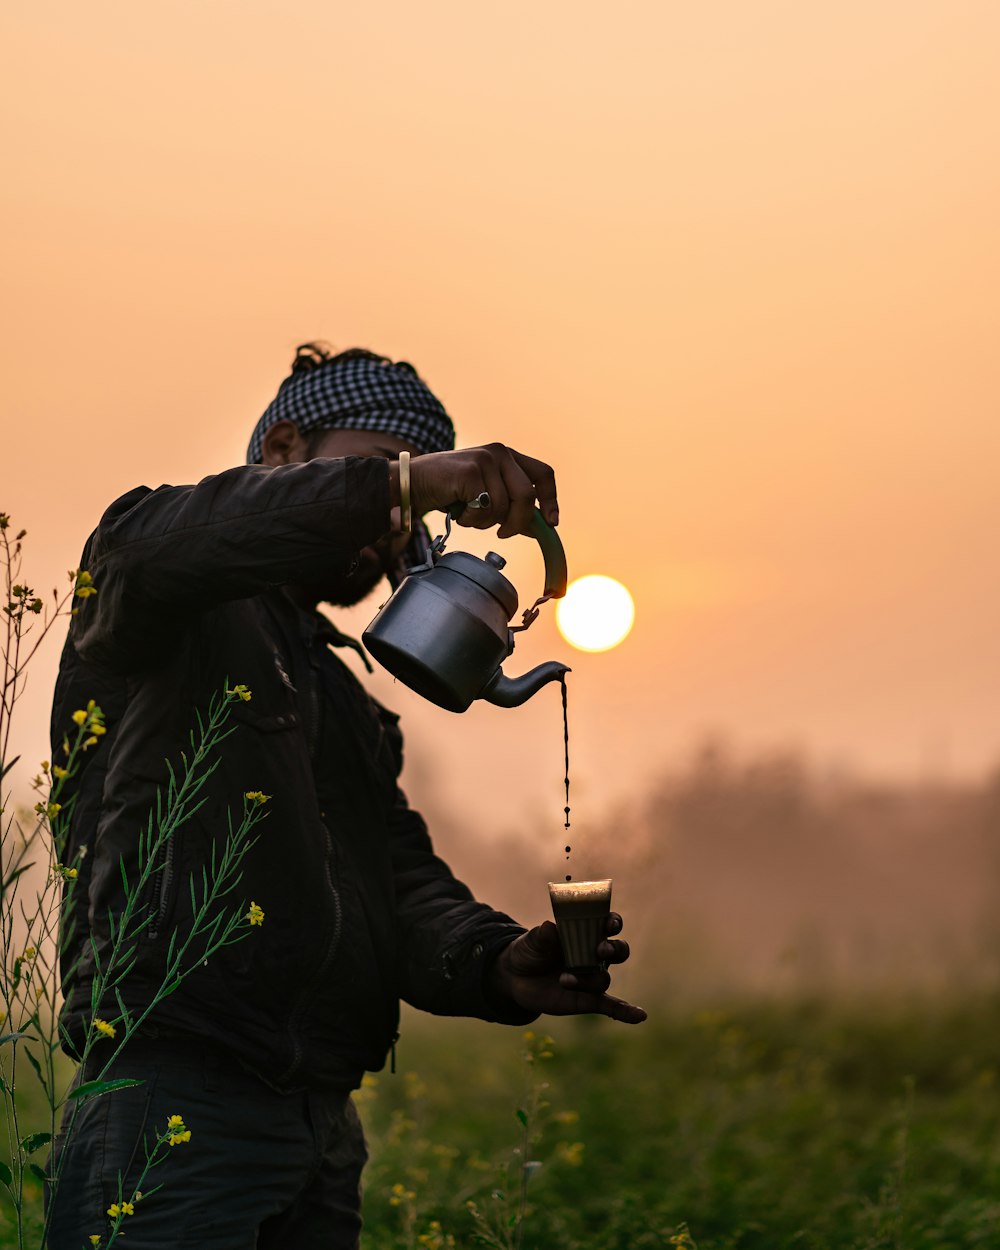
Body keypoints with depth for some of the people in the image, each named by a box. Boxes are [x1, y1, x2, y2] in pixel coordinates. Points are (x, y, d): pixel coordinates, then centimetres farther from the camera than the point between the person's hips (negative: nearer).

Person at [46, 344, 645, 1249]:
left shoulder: (351, 705, 26)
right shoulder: (184, 619, 2)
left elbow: (406, 878, 14)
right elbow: (156, 540, -24)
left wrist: (497, 964, -9)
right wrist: (398, 482, -29)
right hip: (173, 1101, -8)